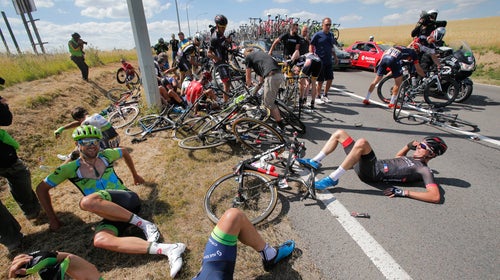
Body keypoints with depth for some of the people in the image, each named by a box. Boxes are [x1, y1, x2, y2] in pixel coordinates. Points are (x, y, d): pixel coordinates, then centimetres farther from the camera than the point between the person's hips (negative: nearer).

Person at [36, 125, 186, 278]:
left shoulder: (105, 155, 9)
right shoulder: (70, 168, 7)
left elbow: (124, 152, 29)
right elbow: (41, 189, 15)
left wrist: (135, 174, 37)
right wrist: (53, 218, 14)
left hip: (129, 200, -2)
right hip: (111, 214, 2)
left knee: (87, 201, -32)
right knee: (100, 240, -33)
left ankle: (142, 223, -22)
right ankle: (167, 249, -41)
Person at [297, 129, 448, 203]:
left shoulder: (424, 170, -3)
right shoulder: (412, 159, 22)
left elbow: (435, 197, -17)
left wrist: (404, 192, -23)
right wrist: (409, 146, 25)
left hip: (372, 173, -9)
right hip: (371, 166, 9)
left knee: (362, 142, -39)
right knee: (339, 133, 7)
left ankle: (332, 179, -30)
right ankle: (315, 162, 7)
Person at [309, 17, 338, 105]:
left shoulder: (331, 35, 13)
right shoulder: (317, 35, -6)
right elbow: (311, 46, -6)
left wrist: (335, 57, 17)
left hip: (329, 61, 6)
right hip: (320, 61, -6)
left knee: (330, 79, 6)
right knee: (320, 81, -1)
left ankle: (325, 96, 21)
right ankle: (318, 97, 14)